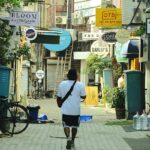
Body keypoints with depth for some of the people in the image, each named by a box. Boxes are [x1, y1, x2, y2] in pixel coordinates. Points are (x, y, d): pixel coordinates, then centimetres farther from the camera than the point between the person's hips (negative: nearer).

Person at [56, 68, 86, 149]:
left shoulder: (62, 84, -3)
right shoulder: (80, 85, -8)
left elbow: (58, 97, 5)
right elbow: (83, 97, 2)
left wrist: (59, 105, 22)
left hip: (65, 110, 0)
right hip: (76, 110, 0)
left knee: (66, 125, 8)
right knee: (74, 126, 18)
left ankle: (68, 138, -19)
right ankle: (72, 141, 28)